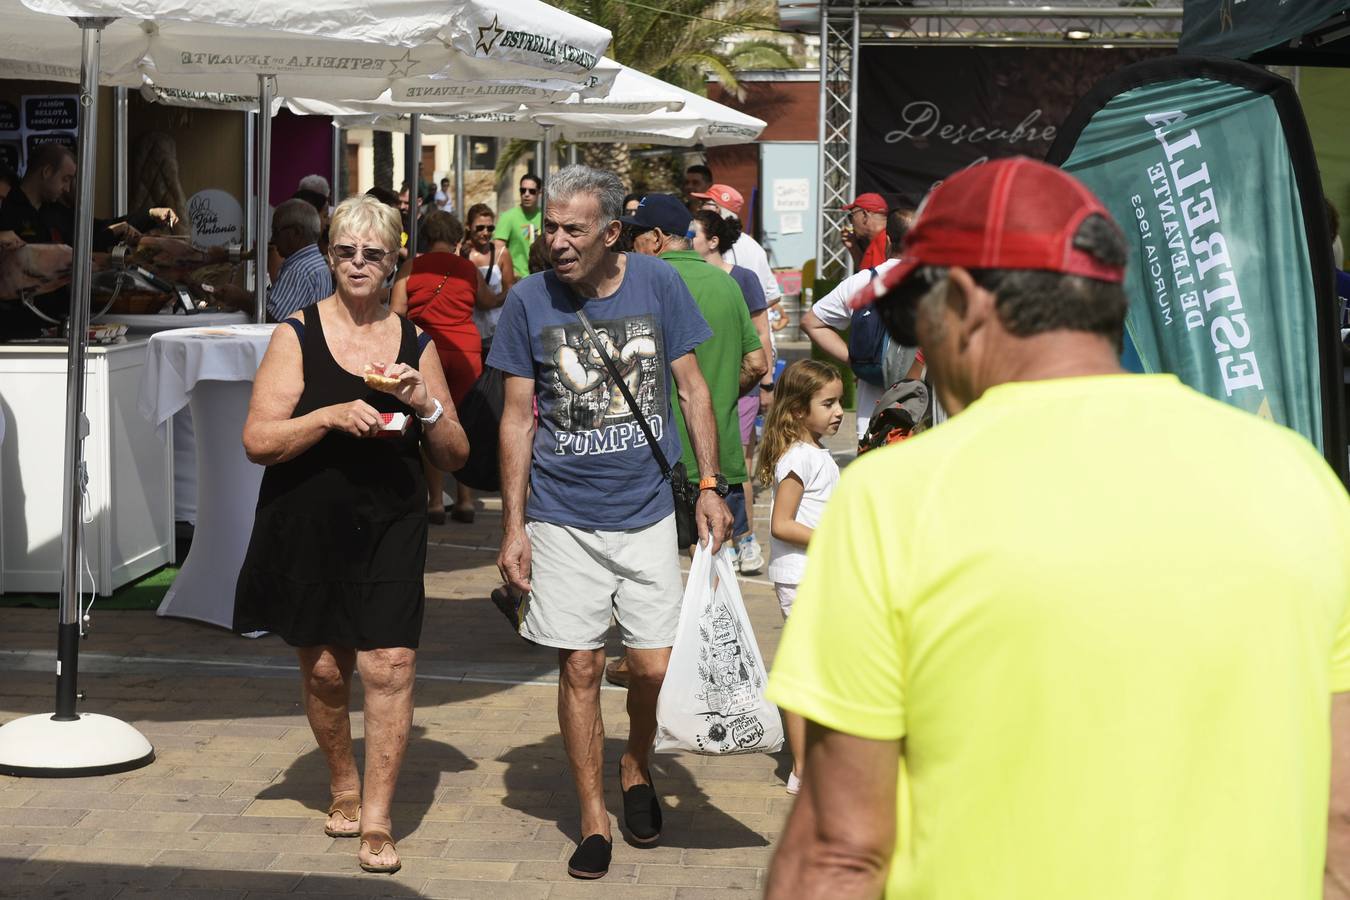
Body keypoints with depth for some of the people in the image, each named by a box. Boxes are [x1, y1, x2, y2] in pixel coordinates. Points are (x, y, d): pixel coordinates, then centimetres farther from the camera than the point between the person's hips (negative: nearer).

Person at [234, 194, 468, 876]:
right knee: (323, 669, 10)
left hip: (391, 525, 1)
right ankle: (343, 786, 36)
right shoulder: (298, 335, -1)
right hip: (309, 526, -1)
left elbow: (455, 456, 9)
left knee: (390, 664, -11)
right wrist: (330, 416, -21)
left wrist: (425, 406, -10)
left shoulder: (415, 343, 6)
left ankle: (377, 820, -3)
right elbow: (257, 440, -8)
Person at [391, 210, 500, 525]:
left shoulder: (411, 267, 3)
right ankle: (465, 501, 11)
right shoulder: (469, 269, 10)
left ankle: (436, 501, 1)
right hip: (467, 350, 2)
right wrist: (508, 295, 48)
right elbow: (489, 302, 27)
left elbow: (396, 311, -3)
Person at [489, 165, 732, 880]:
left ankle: (636, 768, 31)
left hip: (646, 509, 1)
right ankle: (593, 819, 16)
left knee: (654, 665, 1)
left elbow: (690, 389, 5)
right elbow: (518, 418, 1)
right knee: (580, 665, 1)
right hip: (562, 517, 0)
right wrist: (513, 526, -2)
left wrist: (710, 485, -1)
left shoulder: (657, 284, -3)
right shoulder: (529, 300, -4)